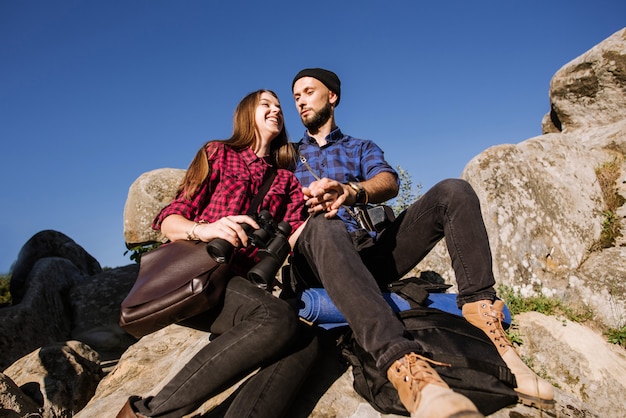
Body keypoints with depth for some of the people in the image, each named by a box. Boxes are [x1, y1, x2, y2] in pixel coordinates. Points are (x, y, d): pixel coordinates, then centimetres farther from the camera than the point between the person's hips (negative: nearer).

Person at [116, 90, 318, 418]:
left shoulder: (286, 180, 22)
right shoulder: (218, 154, 13)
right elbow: (169, 221, 5)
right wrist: (205, 229, -17)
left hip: (243, 282, 4)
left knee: (305, 344, -27)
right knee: (276, 319, -33)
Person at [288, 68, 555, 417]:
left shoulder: (362, 148, 23)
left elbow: (388, 183, 0)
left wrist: (352, 191, -25)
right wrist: (307, 203, -17)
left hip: (369, 254, 3)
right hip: (318, 258, -2)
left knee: (454, 191, -13)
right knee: (324, 226, -39)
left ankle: (482, 315, -28)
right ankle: (402, 362, -56)